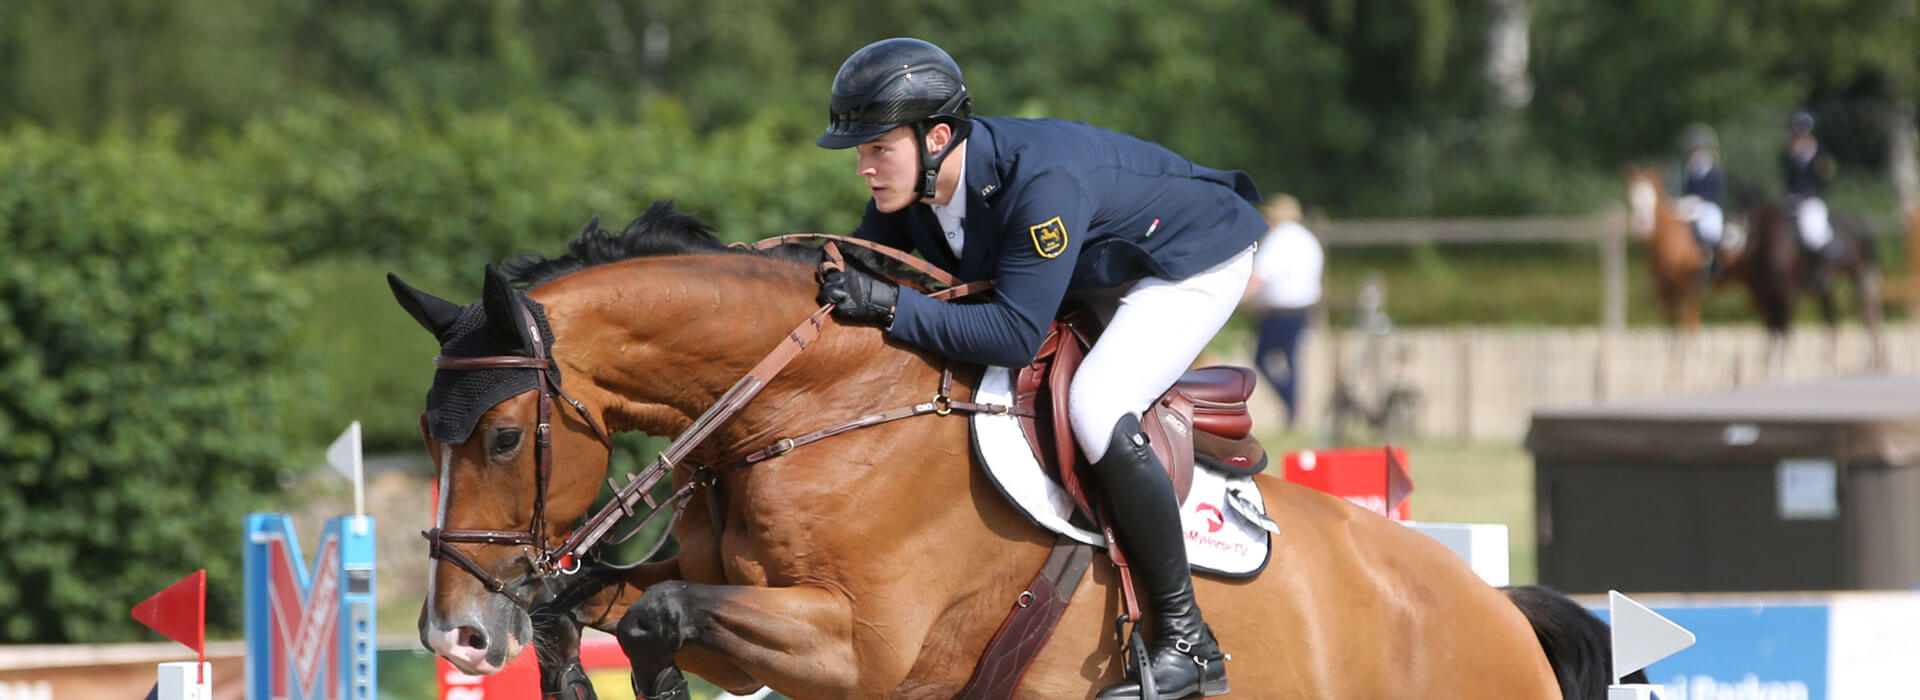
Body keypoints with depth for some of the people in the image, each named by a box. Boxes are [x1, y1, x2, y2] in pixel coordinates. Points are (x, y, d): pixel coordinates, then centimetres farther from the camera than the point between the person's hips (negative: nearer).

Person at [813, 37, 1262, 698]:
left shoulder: (1041, 181, -39)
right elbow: (855, 277, -2)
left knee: (1097, 413, -31)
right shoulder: (908, 188, -14)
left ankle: (1187, 639, -21)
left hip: (1191, 262, -9)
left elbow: (1017, 334, -41)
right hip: (1092, 280, 9)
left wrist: (891, 305, -47)